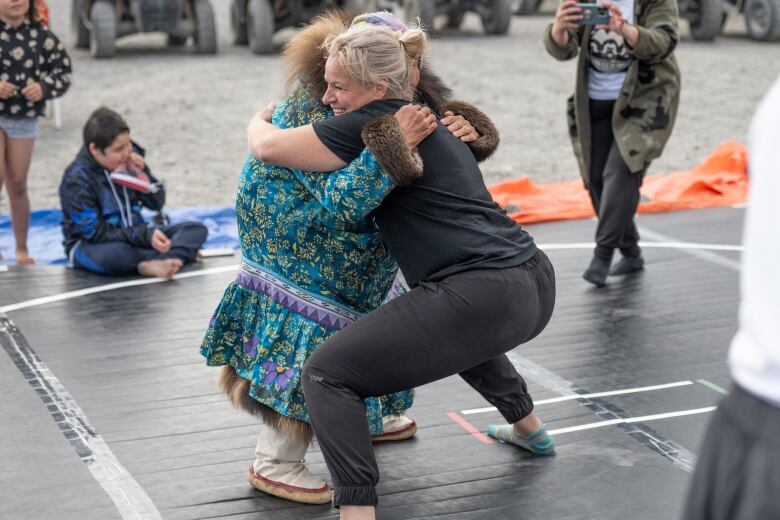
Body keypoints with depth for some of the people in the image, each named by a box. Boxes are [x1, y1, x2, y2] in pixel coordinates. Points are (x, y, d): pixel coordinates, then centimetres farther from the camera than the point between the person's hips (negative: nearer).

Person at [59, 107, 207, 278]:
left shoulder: (128, 159, -4)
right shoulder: (77, 180, -19)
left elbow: (156, 204, 5)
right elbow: (95, 233, -21)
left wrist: (142, 174, -14)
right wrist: (145, 236, -29)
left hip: (133, 234, 6)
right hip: (90, 245, -6)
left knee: (197, 230, -8)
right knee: (112, 254, -42)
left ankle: (151, 265, -35)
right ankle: (180, 254, -24)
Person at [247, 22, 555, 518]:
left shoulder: (371, 126, -5)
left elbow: (268, 147, 2)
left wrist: (260, 118, 24)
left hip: (484, 299, -10)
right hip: (536, 287, 10)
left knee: (328, 373, -4)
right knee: (455, 326, 44)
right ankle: (530, 429, 56)